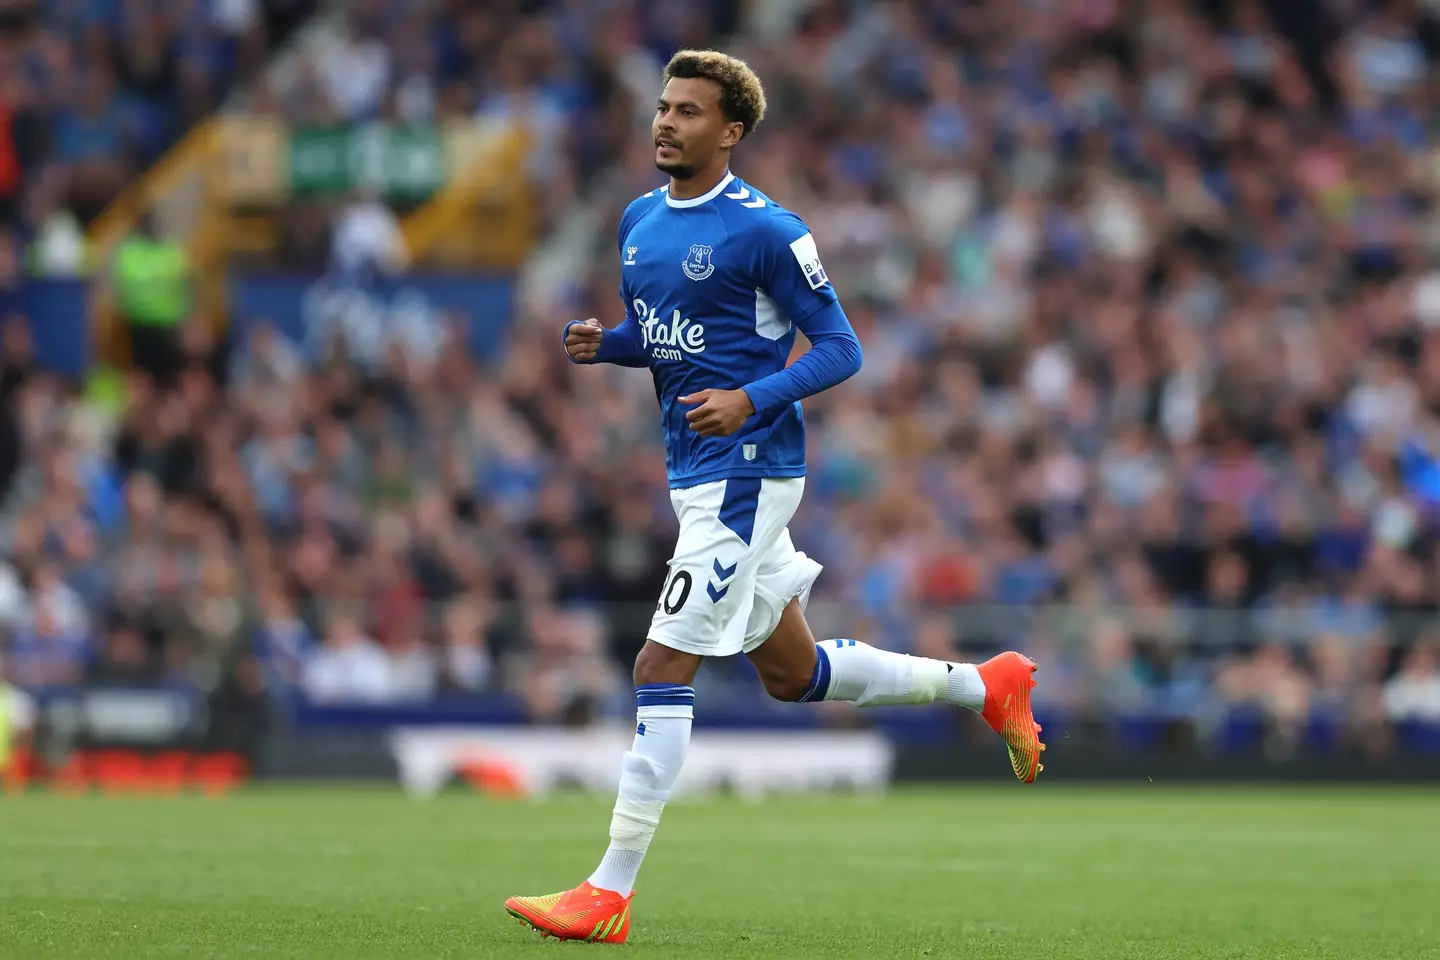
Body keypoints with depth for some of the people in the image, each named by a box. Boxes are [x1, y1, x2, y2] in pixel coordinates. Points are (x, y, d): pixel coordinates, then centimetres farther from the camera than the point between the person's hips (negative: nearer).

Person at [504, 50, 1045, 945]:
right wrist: (602, 342, 2)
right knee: (793, 674, 18)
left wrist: (752, 400, -24)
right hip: (695, 474, 9)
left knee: (662, 671, -12)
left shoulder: (765, 230, -12)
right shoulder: (640, 221, 11)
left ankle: (611, 895, -10)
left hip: (745, 475, -9)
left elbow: (840, 348, -10)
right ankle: (987, 686, 34)